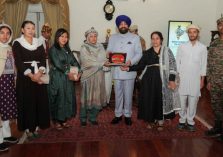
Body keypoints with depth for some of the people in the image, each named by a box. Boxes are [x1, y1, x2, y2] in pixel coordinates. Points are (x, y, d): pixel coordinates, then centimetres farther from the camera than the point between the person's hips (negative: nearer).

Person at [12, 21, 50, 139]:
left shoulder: (38, 43, 12)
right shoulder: (17, 43, 0)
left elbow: (43, 59, 3)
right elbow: (18, 62, -9)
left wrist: (39, 73, -15)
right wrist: (31, 75, -19)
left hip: (39, 77, 4)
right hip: (24, 77, -4)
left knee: (40, 101, 4)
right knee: (27, 102, -1)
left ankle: (36, 127, 16)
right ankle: (28, 129, 10)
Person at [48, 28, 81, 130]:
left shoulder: (67, 49, 15)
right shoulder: (53, 49, -5)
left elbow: (74, 61, 7)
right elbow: (58, 64, -15)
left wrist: (78, 72, -9)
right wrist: (69, 73, -14)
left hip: (68, 78, 6)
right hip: (57, 78, -6)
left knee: (68, 98, 9)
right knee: (58, 99, 1)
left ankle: (64, 120, 22)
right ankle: (57, 121, 13)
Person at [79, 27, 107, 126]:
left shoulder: (100, 47, 11)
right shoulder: (84, 48, -3)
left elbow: (104, 59, 3)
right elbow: (87, 62, -14)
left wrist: (95, 63, -14)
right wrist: (101, 63, -12)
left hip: (99, 75, 4)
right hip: (88, 75, -4)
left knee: (97, 96, 5)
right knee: (87, 96, 1)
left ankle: (93, 117, 18)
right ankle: (83, 118, 14)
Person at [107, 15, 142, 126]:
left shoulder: (135, 38, 4)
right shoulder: (112, 38, 12)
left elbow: (139, 53, -1)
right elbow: (108, 52, 8)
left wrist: (131, 61, -18)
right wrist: (109, 54, -16)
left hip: (129, 71, -2)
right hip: (117, 71, 2)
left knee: (128, 94, 4)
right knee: (118, 94, 9)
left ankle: (127, 115, 17)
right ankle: (118, 114, 21)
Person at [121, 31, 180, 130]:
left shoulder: (167, 51, 3)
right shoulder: (147, 53, 10)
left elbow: (172, 66, -3)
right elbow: (140, 66, 5)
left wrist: (172, 80, -12)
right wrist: (128, 68, -7)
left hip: (162, 79, -2)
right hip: (149, 79, 2)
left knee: (161, 100, 2)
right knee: (149, 100, 4)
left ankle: (160, 122, 19)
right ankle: (151, 120, 21)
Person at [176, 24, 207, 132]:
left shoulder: (202, 48, 5)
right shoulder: (182, 46, 5)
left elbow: (203, 65, 5)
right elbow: (177, 63, 5)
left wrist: (202, 80, 2)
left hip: (195, 79, 0)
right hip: (182, 78, 0)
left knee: (193, 101, 2)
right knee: (182, 100, 2)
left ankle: (190, 122, 15)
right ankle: (182, 121, 15)